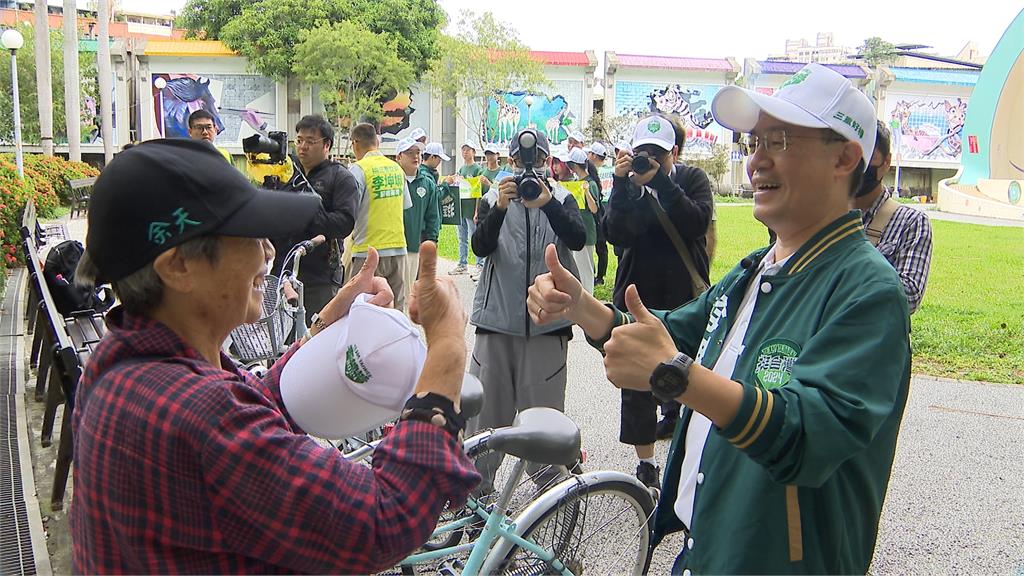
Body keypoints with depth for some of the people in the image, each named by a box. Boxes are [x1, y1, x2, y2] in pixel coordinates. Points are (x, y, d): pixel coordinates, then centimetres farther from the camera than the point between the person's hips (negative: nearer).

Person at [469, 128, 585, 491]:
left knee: (543, 407, 2)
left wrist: (548, 204, -30)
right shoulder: (493, 199, 7)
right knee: (488, 406, 5)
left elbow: (577, 239, -13)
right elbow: (480, 247, -8)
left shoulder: (562, 198, 6)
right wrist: (499, 208, -25)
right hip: (497, 318, 1)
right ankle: (478, 483, 17)